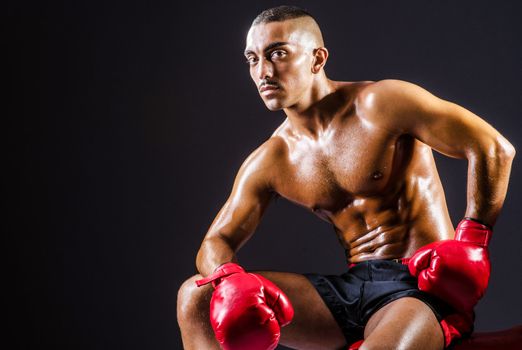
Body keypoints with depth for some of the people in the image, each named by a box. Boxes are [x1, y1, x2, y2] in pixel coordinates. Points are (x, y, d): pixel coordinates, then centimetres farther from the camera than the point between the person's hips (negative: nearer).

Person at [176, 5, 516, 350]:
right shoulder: (268, 162, 8)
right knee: (195, 297, -8)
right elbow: (217, 240, 8)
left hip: (422, 286, -5)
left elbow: (494, 148, -8)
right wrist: (228, 281, -16)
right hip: (351, 286, 6)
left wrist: (472, 240, -14)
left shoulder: (380, 105, -6)